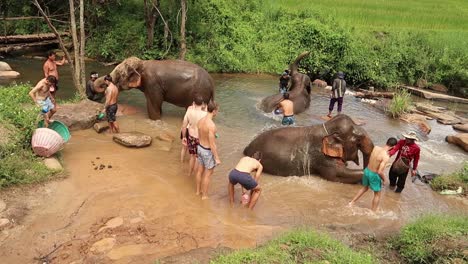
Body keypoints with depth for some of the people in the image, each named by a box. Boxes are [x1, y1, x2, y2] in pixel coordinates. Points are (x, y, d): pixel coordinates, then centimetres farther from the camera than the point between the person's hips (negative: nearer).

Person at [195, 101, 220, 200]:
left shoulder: (200, 121, -6)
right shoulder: (211, 125, -34)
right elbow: (212, 144, -28)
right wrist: (217, 158, -17)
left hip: (200, 148, 8)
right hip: (208, 152, -8)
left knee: (200, 171, 25)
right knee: (208, 174, 12)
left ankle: (198, 191, 44)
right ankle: (204, 196, 29)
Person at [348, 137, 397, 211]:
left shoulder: (375, 147, -9)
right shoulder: (386, 157, -28)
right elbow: (380, 172, -29)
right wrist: (384, 179, -10)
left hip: (367, 170, 7)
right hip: (374, 175, -7)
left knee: (365, 188, 32)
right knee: (377, 195, 18)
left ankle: (352, 202, 39)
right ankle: (373, 212, 31)